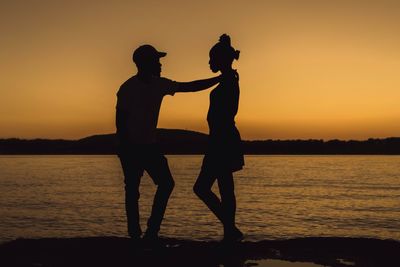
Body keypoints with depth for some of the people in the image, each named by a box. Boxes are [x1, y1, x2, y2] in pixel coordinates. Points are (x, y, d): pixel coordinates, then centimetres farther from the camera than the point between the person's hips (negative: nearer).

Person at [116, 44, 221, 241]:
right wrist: (124, 148, -15)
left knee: (166, 183, -2)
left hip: (149, 144, 6)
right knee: (132, 190, -2)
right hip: (131, 147, -6)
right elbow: (120, 120, -12)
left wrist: (219, 79, 6)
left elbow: (190, 86, 9)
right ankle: (134, 234, 6)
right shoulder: (127, 88, -13)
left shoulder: (159, 84, 5)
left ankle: (152, 230, 5)